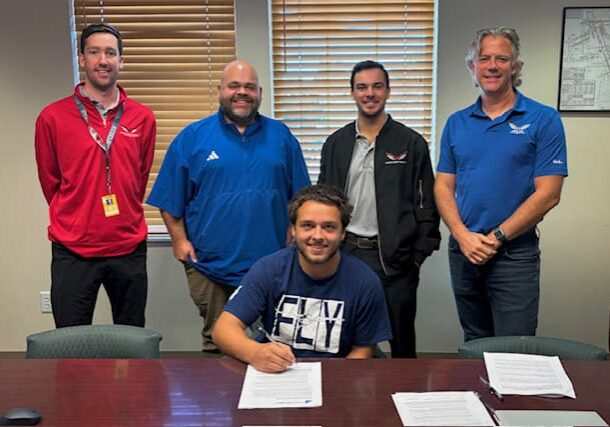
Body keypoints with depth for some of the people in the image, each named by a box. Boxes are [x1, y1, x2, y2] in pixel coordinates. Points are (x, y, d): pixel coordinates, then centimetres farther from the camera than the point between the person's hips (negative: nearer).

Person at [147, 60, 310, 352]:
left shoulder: (280, 136, 7)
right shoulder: (193, 137, 2)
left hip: (271, 263, 2)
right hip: (210, 263, -1)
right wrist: (180, 240, -5)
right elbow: (170, 199, 2)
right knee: (216, 342, 11)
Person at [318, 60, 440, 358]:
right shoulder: (335, 144, 7)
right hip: (346, 253, 3)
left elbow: (426, 203, -1)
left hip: (395, 257, -2)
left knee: (401, 339, 11)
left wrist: (419, 254, -5)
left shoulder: (411, 143, -1)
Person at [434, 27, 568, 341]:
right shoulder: (456, 123, 8)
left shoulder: (543, 120, -4)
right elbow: (443, 187, 5)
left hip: (514, 254, -4)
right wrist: (463, 236, -10)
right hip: (463, 252, 4)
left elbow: (548, 194, -10)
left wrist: (496, 238, -14)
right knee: (474, 347, 17)